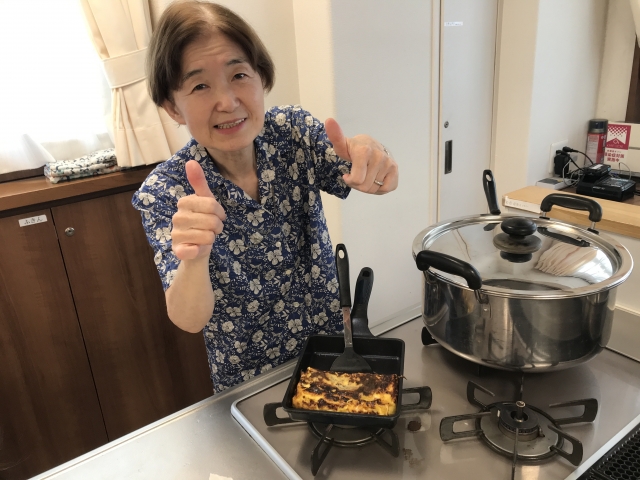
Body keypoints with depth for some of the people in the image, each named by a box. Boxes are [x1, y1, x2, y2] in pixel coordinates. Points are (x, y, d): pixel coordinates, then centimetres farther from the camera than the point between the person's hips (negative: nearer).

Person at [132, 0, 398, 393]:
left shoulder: (294, 129, -13)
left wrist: (375, 163, -45)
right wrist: (192, 258, -49)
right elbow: (189, 320, -27)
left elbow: (380, 181, -21)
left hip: (331, 347, 3)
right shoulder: (163, 193, -21)